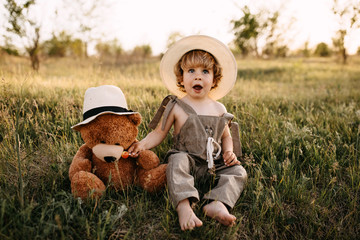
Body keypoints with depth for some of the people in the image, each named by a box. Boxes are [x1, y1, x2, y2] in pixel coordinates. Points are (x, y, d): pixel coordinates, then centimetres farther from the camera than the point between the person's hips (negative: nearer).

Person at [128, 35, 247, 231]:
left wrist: (229, 151, -2)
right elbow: (159, 133, 2)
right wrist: (143, 144, -16)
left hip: (213, 167, 4)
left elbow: (226, 136, 19)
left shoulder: (219, 109, 10)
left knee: (238, 172, -16)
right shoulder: (176, 107, 1)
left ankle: (216, 204, -35)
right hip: (187, 160, -3)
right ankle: (184, 206, -47)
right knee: (177, 161, -34)